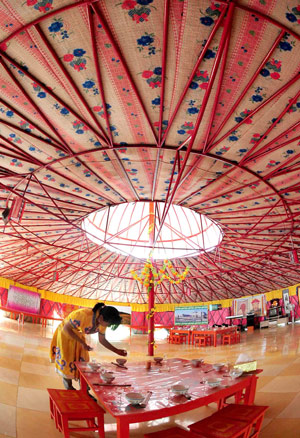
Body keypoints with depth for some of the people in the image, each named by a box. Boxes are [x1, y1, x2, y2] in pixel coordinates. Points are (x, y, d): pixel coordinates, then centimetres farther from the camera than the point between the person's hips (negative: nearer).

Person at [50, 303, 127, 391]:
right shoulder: (84, 315, -41)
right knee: (68, 361, 2)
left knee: (82, 361, 3)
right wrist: (82, 343, -33)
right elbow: (66, 328, -31)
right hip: (66, 333, -5)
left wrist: (117, 351, -10)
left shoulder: (102, 322, -19)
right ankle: (68, 384, 26)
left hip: (79, 335, 5)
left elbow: (102, 340, -3)